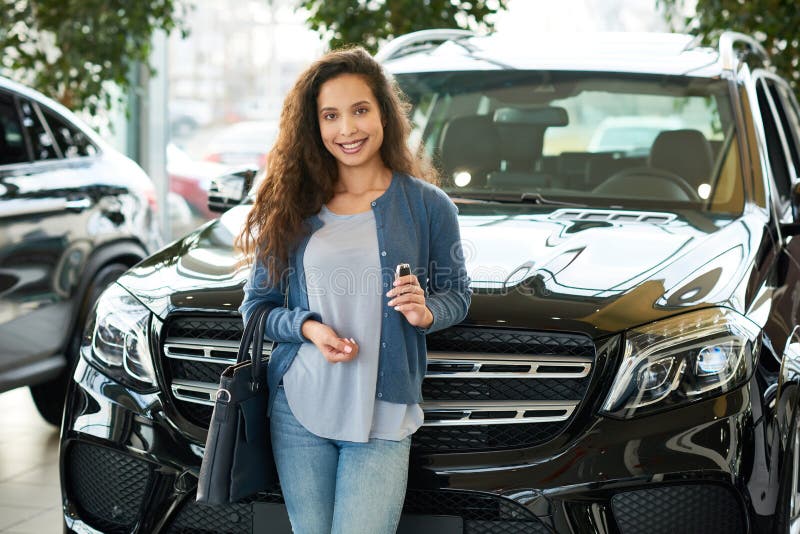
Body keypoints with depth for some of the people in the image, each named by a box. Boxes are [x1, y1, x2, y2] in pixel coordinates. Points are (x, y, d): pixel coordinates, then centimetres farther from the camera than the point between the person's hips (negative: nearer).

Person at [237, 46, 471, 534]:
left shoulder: (428, 206, 2)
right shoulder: (290, 206, 6)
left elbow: (458, 294, 10)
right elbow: (256, 305, 9)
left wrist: (426, 312, -13)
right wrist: (307, 327, -11)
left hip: (383, 419, -2)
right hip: (298, 411, 2)